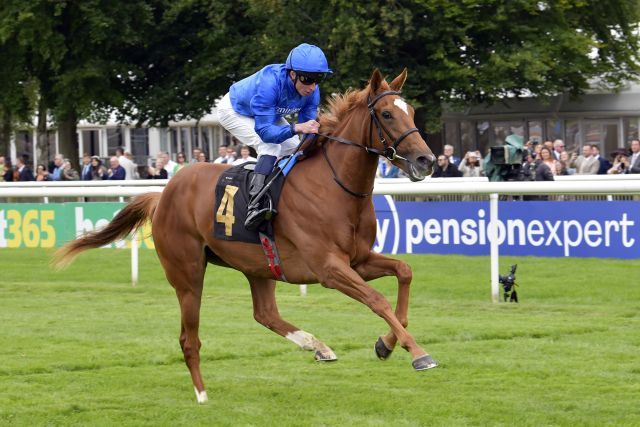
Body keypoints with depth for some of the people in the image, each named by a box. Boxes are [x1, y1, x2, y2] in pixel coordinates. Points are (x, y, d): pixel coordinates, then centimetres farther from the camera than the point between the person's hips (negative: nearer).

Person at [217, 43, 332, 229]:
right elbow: (264, 131, -47)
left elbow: (308, 128, -17)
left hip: (269, 114, 7)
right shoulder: (269, 83, -44)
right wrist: (297, 128, -61)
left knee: (295, 149, 1)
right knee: (270, 147, -27)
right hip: (235, 111, -7)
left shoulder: (312, 91, -25)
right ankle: (255, 205, -37)